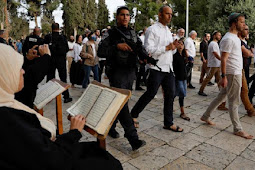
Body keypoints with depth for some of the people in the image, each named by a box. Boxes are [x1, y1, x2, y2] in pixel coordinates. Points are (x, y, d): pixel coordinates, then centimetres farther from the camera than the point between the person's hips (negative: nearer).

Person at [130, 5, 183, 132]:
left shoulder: (168, 31, 19)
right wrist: (167, 47, -17)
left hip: (169, 68, 8)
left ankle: (168, 123, 21)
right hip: (157, 69, -8)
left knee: (170, 95, 8)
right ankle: (133, 114, 19)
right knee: (150, 94, -2)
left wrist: (174, 46, 5)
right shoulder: (152, 30, -7)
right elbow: (148, 49, -18)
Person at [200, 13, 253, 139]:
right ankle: (237, 129, 11)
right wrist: (223, 76, -24)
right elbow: (223, 59, -20)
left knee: (221, 96, 15)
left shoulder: (235, 37, 16)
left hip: (237, 73, 10)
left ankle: (205, 116, 25)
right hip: (233, 74, -10)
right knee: (234, 102, -1)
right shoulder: (228, 39, -15)